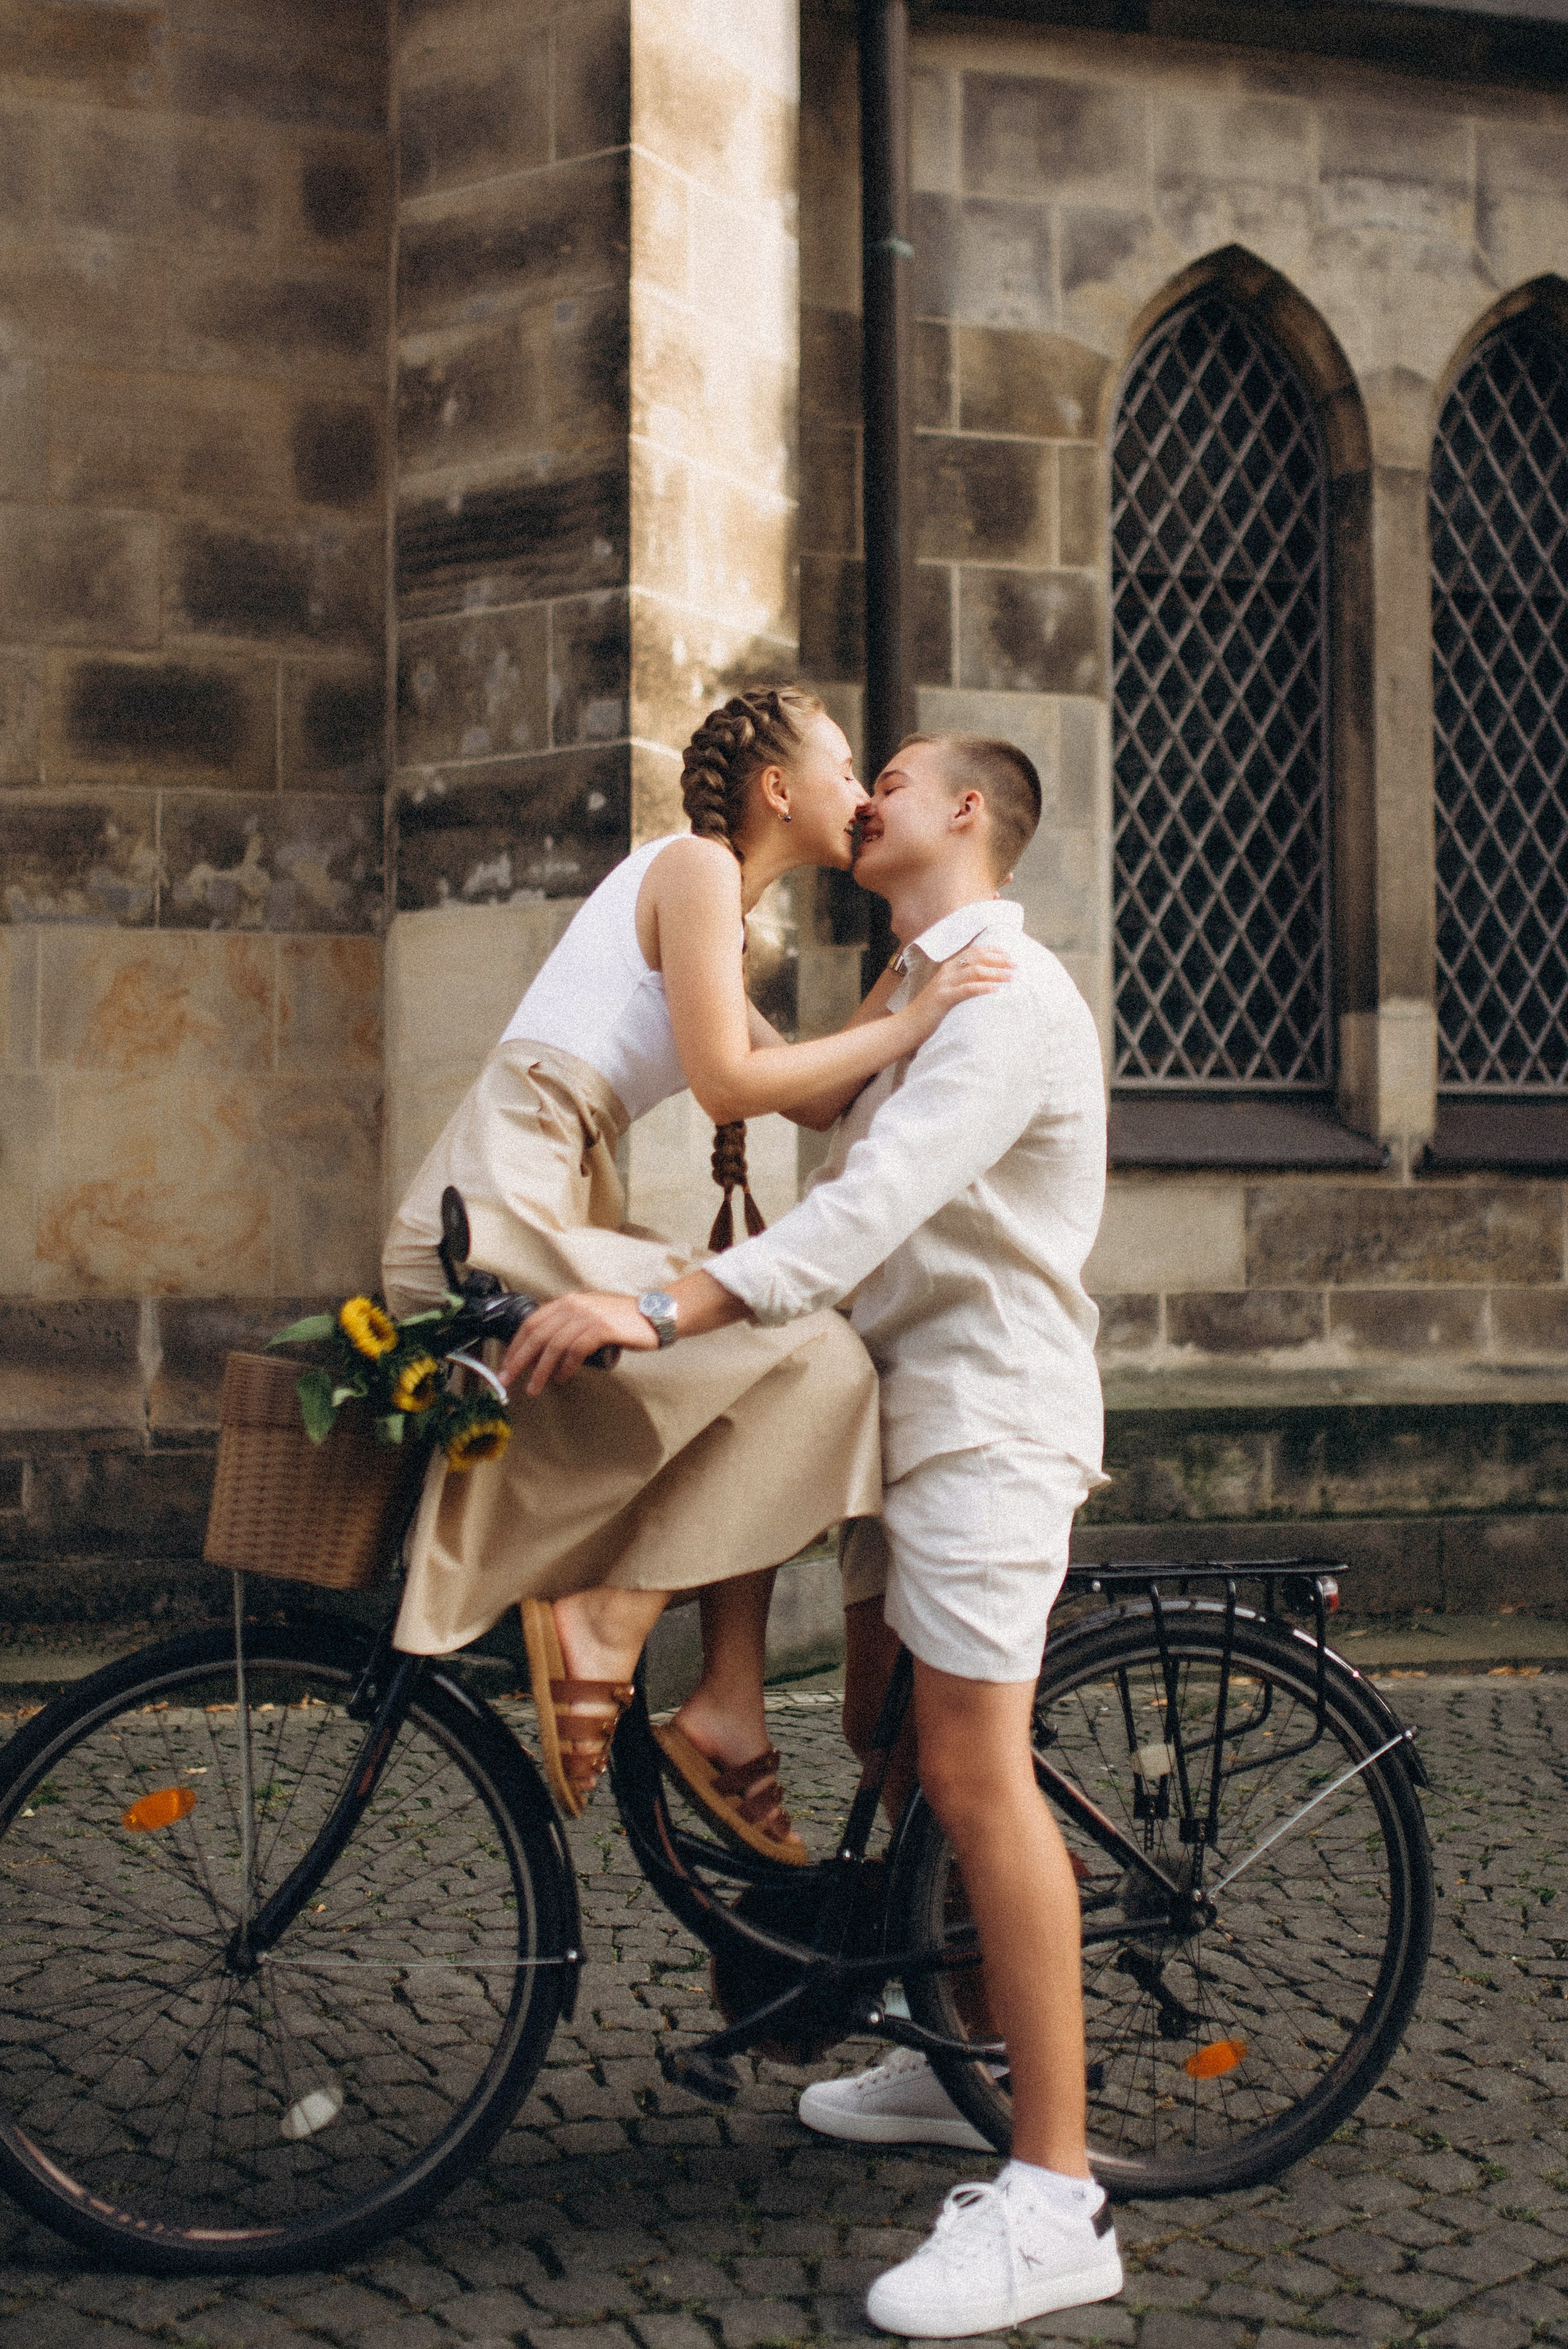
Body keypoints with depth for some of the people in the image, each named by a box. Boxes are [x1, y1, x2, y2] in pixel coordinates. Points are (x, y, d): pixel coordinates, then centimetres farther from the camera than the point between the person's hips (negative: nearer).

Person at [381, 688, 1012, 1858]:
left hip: (546, 1212, 10)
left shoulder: (707, 896, 24)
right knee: (812, 1360, -15)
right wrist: (909, 1027, -7)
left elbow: (816, 1099, 19)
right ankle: (606, 1613, -6)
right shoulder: (696, 866, -5)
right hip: (500, 1218, -10)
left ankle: (728, 1715, 4)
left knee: (779, 1365, 7)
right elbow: (728, 1080, -15)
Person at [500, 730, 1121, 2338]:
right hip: (912, 1400, 10)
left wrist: (660, 1309, -37)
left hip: (990, 1405, -10)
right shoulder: (908, 994, 21)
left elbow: (878, 1200, -28)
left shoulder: (1009, 995, -13)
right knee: (889, 1734, 16)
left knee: (974, 1771, -14)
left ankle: (1055, 2199, -9)